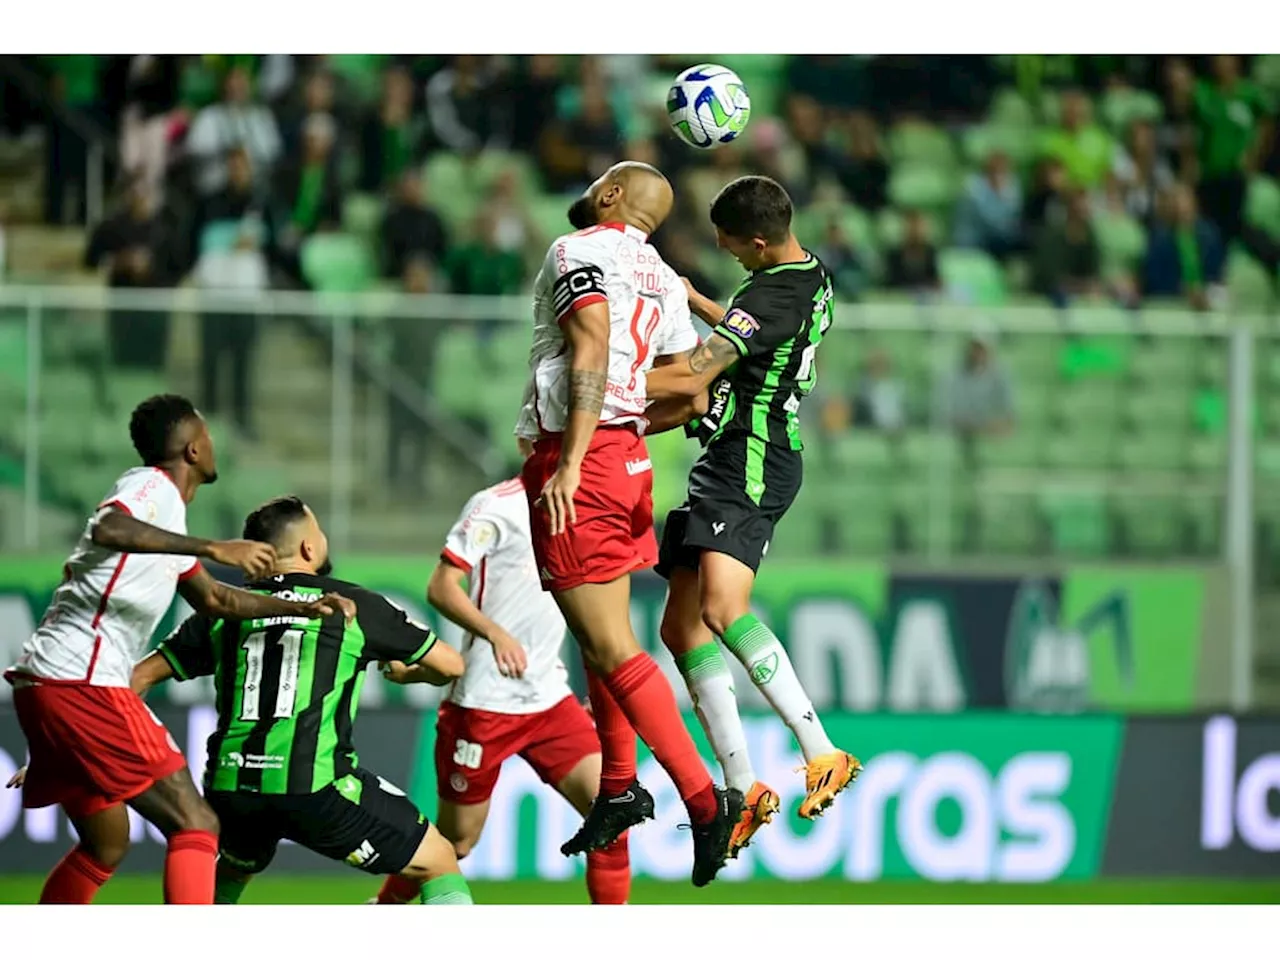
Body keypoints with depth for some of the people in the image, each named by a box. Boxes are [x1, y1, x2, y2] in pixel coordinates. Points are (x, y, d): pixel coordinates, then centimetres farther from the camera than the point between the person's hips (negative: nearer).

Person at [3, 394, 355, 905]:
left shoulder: (165, 508, 23)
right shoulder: (152, 485, -6)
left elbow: (211, 599, 37)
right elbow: (109, 529, -31)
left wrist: (302, 607, 32)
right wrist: (213, 549, -31)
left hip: (48, 683, 10)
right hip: (82, 683, -10)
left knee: (105, 845, 22)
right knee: (195, 825, -11)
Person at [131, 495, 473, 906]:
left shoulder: (225, 610, 16)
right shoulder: (352, 605, 7)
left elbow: (140, 676, 20)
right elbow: (450, 665, 16)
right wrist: (407, 671, 39)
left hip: (228, 788, 4)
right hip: (315, 786, -4)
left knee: (233, 868, 38)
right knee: (440, 862, 10)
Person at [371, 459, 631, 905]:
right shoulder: (496, 506, -9)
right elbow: (441, 587, -15)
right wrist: (495, 633, -31)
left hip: (550, 699, 6)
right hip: (484, 700, -6)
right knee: (455, 842, 6)